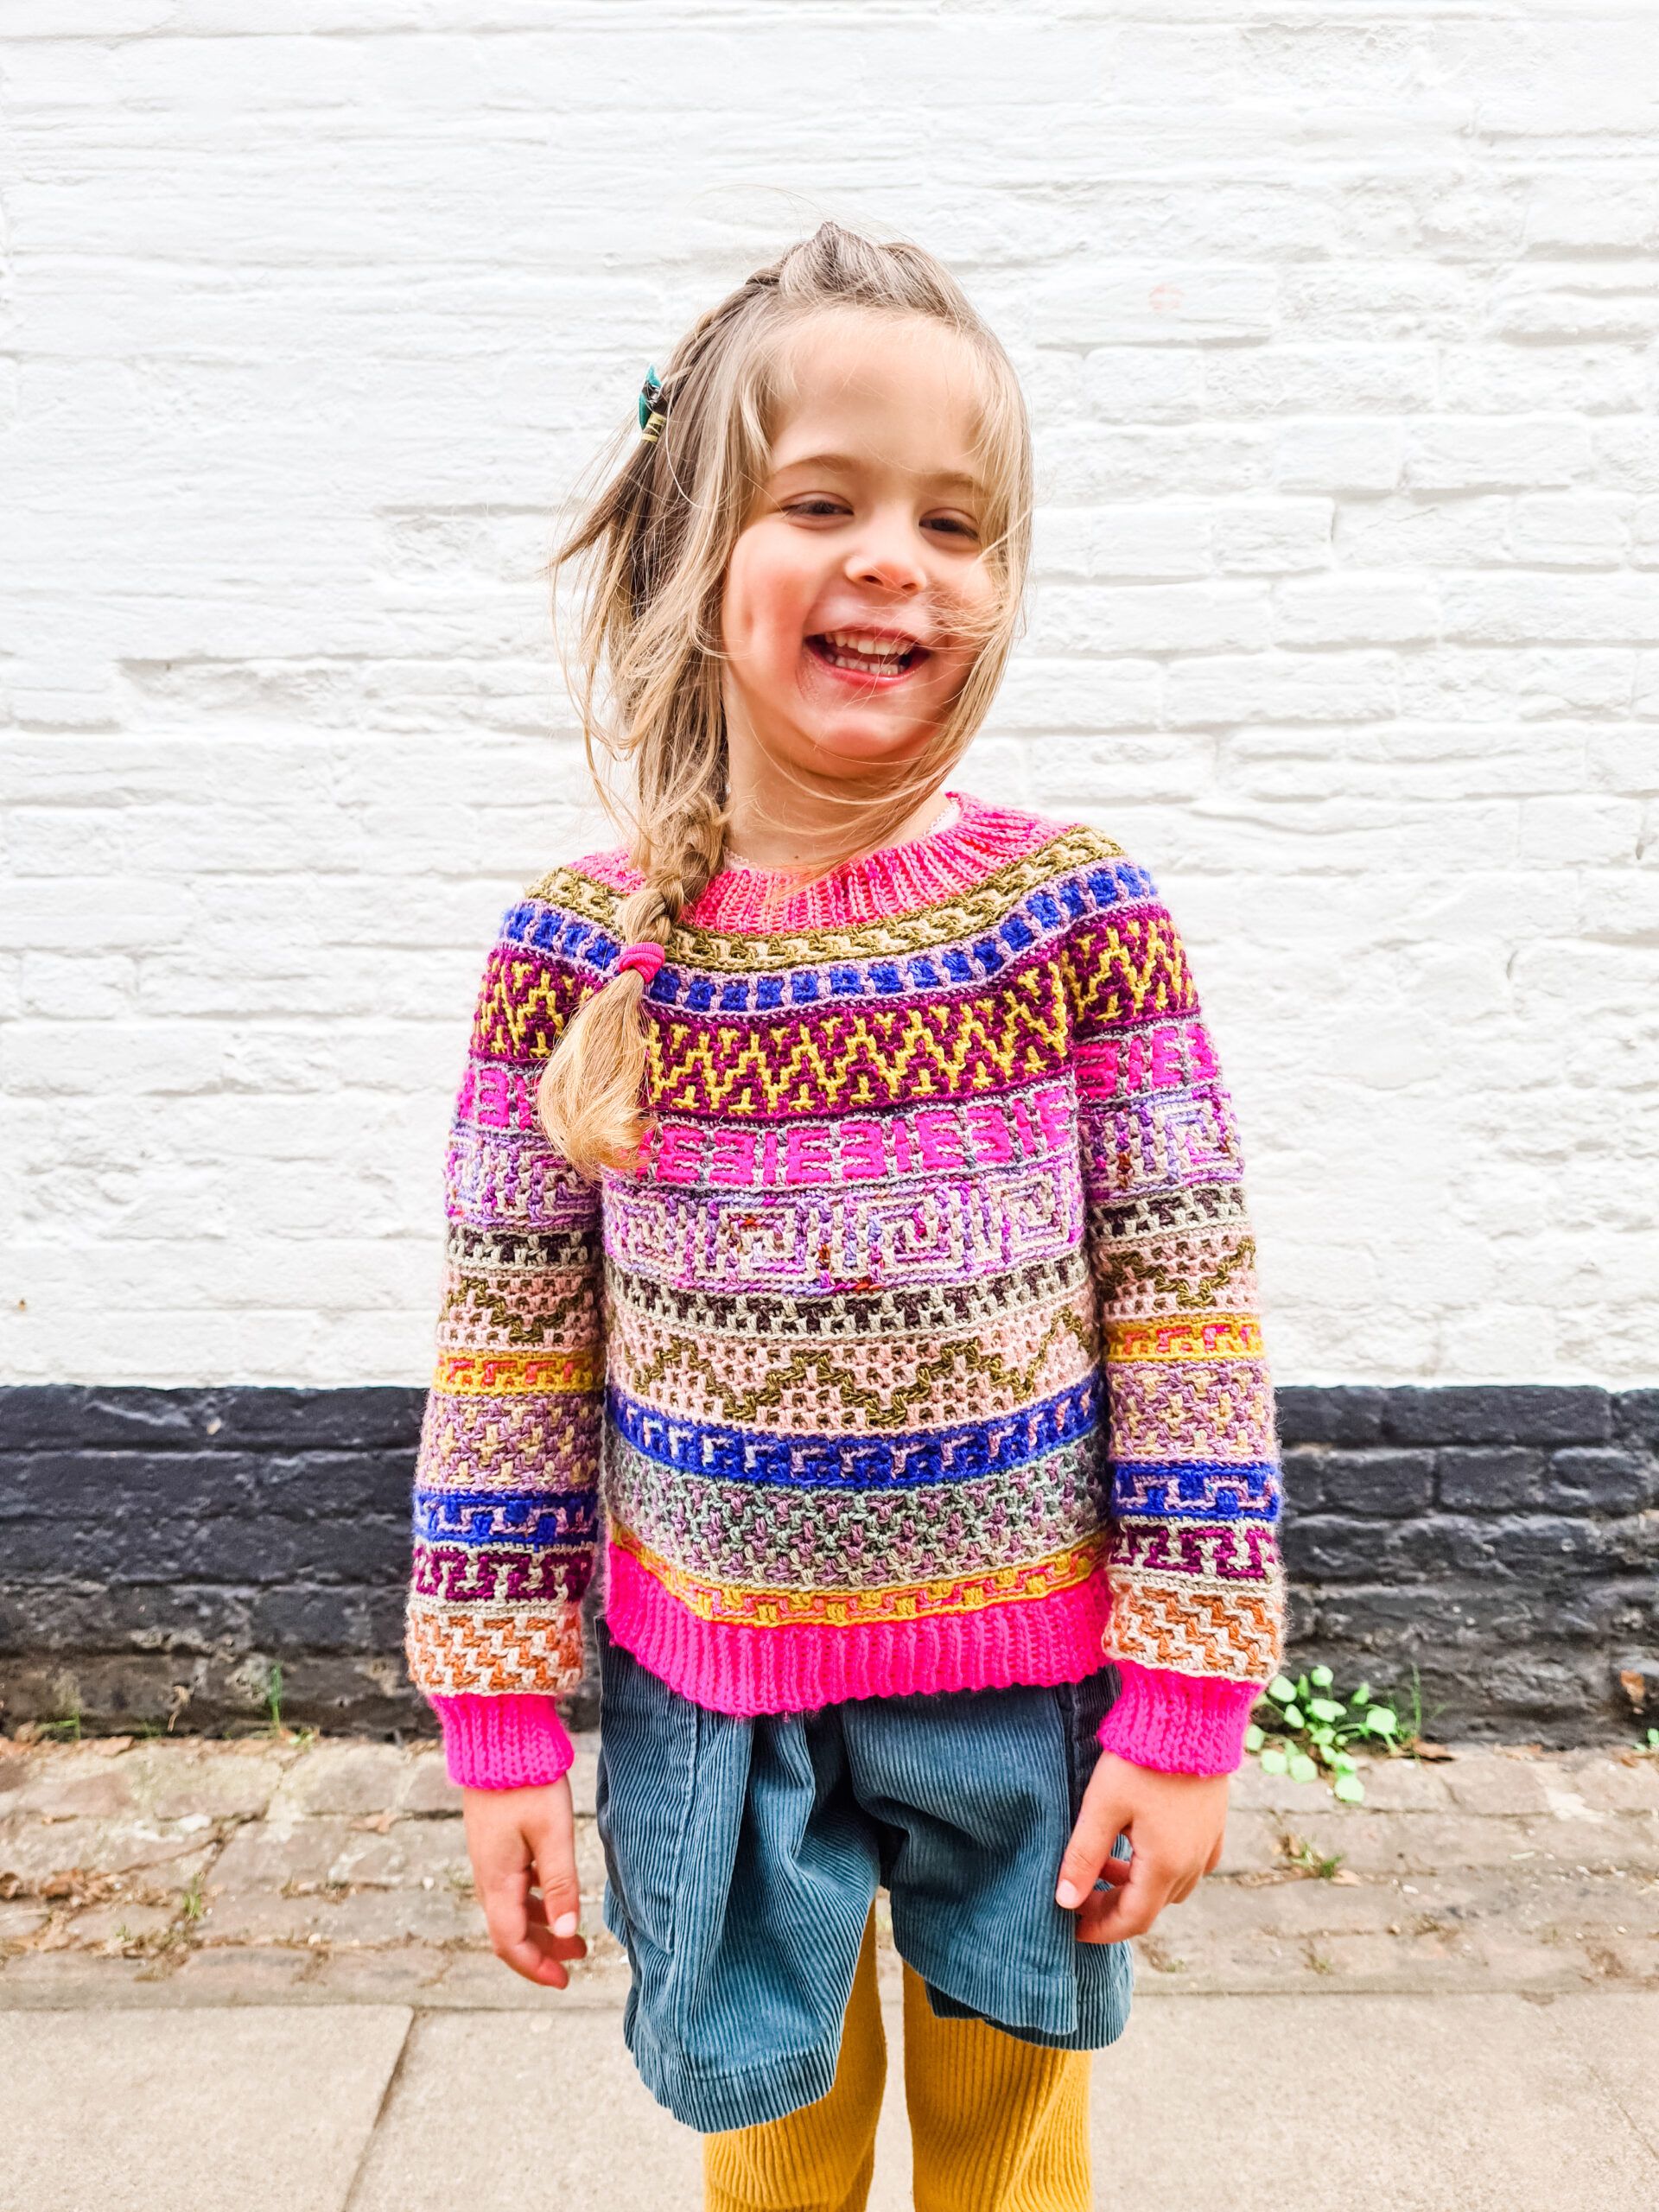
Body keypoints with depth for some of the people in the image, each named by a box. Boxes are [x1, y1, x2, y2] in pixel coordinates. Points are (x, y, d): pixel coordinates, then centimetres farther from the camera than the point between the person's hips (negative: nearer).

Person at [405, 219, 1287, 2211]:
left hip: (1030, 1689, 0)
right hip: (711, 1703, 1)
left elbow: (1191, 1328, -8)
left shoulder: (1079, 917, -12)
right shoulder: (576, 955, -10)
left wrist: (1185, 1709, -7)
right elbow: (509, 1363, -4)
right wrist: (503, 1728, -1)